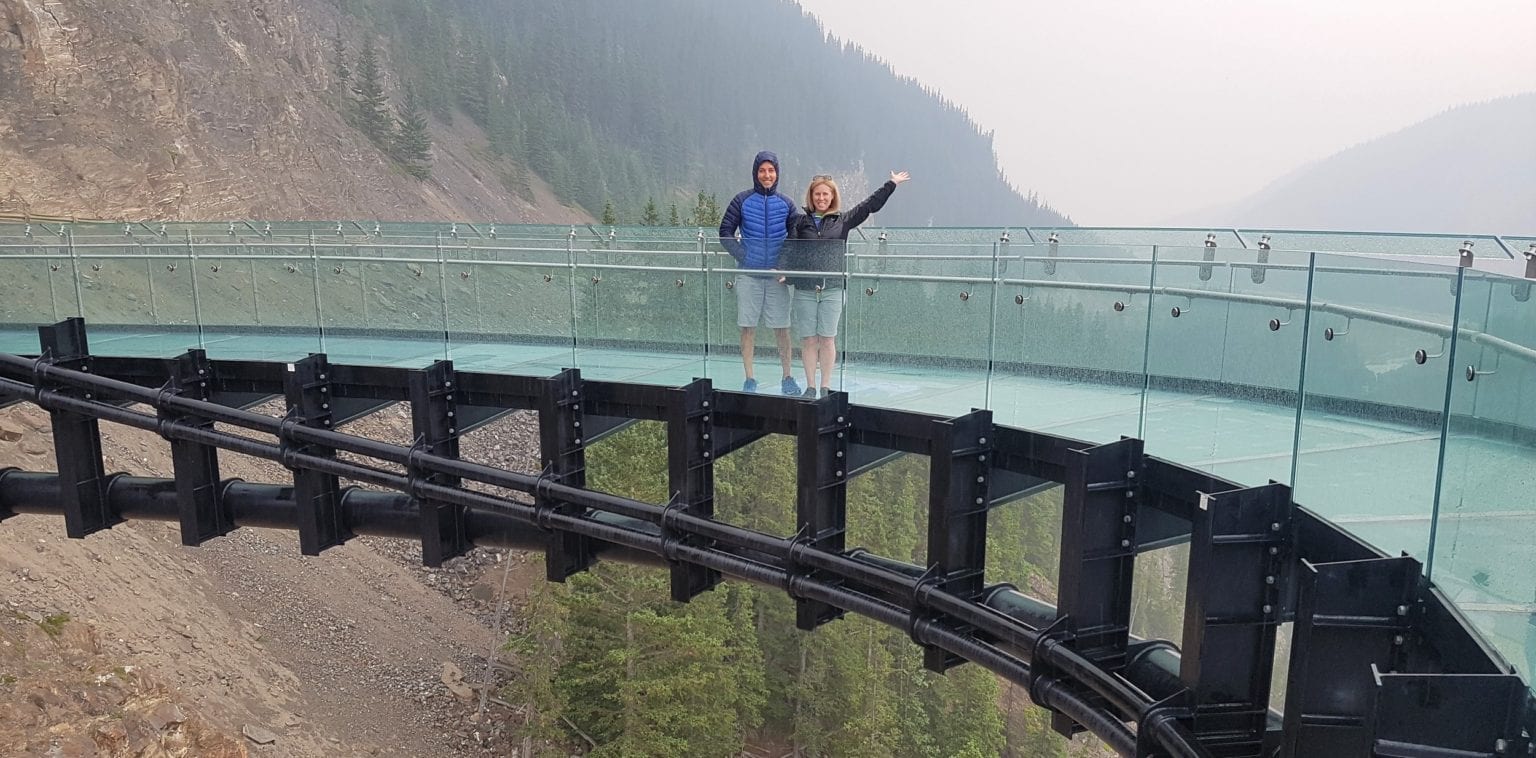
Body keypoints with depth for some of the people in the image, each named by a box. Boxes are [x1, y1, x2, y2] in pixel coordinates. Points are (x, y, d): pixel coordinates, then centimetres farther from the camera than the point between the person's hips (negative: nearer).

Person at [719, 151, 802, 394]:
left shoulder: (786, 204, 6)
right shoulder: (742, 201, 2)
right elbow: (725, 232, 3)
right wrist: (742, 257, -8)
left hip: (777, 275, 1)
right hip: (748, 275, -1)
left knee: (781, 328, 2)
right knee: (748, 327, 2)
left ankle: (788, 377, 13)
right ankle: (749, 379, 10)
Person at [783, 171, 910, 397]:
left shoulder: (843, 220, 9)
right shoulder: (801, 221, 9)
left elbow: (871, 205, 11)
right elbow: (791, 251, 8)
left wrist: (891, 184, 12)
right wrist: (785, 273, -7)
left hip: (832, 289, 0)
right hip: (805, 290, 1)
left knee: (827, 339, 1)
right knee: (808, 340, 3)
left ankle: (826, 387, 11)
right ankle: (810, 387, 13)